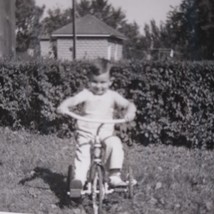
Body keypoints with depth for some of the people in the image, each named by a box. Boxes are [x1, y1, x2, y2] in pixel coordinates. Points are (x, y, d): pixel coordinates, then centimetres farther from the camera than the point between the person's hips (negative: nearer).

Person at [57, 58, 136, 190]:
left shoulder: (112, 96, 6)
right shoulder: (86, 94, 3)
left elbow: (128, 104, -3)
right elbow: (72, 100, -11)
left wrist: (130, 112, -27)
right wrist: (63, 106, -34)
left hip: (106, 133, 0)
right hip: (86, 132, 0)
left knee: (115, 144, -26)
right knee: (82, 154, -18)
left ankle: (115, 176, -24)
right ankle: (79, 178, -14)